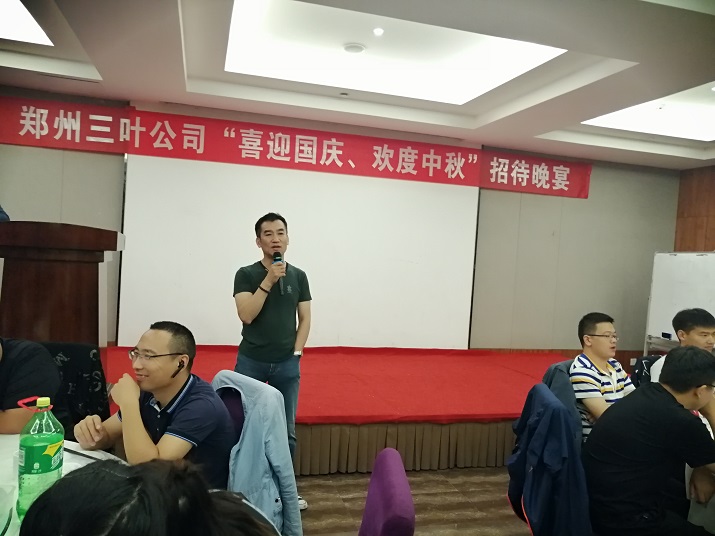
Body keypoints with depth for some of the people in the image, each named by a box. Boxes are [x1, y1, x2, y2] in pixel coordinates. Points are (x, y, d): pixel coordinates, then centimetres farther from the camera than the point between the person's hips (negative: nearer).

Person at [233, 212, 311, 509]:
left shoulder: (298, 276, 6)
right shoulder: (246, 274, -3)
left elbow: (305, 319, 8)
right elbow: (246, 315, -14)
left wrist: (296, 353, -2)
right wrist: (268, 281, -19)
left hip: (287, 364, 2)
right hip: (251, 362, -2)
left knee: (286, 430, 9)